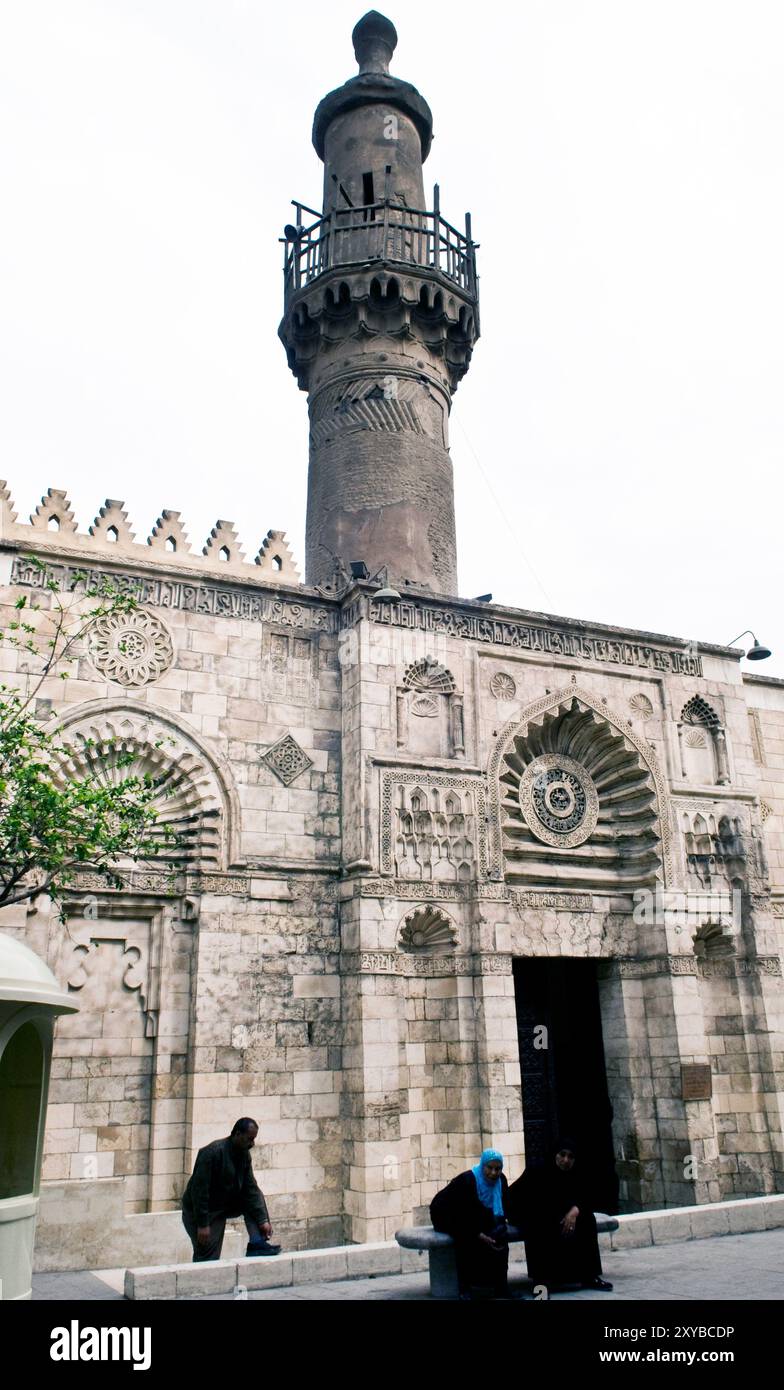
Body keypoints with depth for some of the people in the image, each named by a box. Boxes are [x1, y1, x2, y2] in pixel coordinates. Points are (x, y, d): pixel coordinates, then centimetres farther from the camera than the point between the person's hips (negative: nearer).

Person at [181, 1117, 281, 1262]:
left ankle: (257, 1244, -7)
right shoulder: (213, 1152, -28)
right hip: (199, 1209, -7)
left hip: (226, 1204, 7)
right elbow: (199, 1189, -28)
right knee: (208, 1257, -9)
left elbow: (250, 1188, -5)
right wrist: (202, 1225, -27)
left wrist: (262, 1219, -12)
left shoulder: (244, 1154, -5)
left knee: (256, 1199, -3)